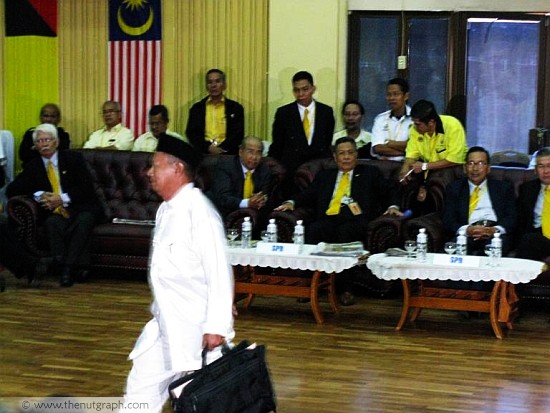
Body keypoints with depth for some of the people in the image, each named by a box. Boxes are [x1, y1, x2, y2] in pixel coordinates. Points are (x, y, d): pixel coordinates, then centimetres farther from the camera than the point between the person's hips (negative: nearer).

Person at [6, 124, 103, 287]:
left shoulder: (73, 158, 7)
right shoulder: (33, 167, 13)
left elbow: (86, 187, -3)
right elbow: (11, 190, 4)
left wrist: (63, 198, -17)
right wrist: (38, 195, -12)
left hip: (82, 208, -1)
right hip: (56, 212, 1)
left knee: (83, 221, -35)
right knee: (52, 223, -33)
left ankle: (68, 268, -40)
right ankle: (62, 266, -43)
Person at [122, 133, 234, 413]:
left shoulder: (199, 211, -20)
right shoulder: (167, 209, 10)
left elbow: (219, 272, -23)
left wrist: (216, 326, -23)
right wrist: (162, 312, 19)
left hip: (198, 328, -9)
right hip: (166, 325, 9)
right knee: (142, 388, 13)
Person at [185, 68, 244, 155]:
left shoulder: (235, 108, 11)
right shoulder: (197, 108, 14)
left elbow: (238, 134, 4)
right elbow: (191, 133, 6)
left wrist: (221, 149, -11)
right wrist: (209, 148, -10)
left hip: (227, 154, 0)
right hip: (202, 154, 0)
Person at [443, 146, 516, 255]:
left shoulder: (504, 187, 22)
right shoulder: (454, 188, 21)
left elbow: (512, 217, 10)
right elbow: (448, 220, 10)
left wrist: (495, 230, -14)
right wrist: (466, 229, -14)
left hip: (494, 234, 1)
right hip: (467, 235, -1)